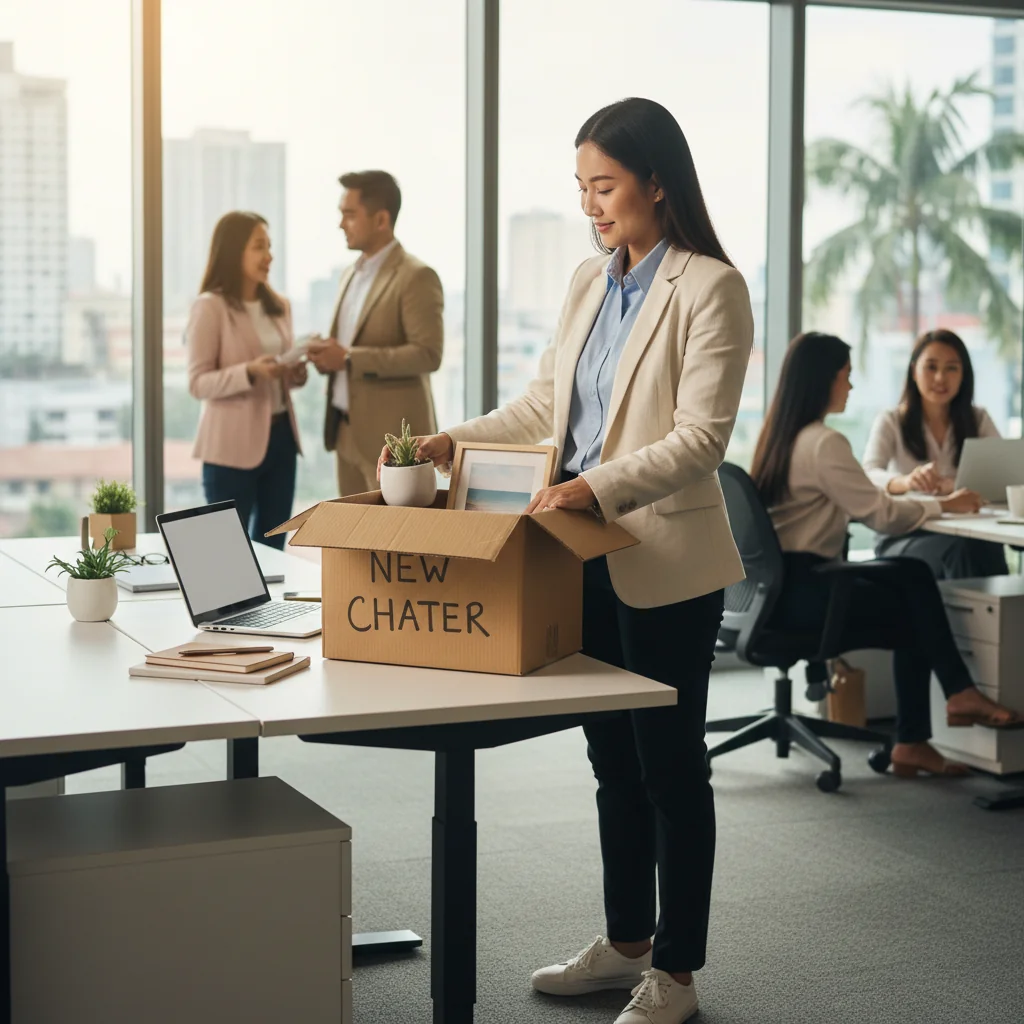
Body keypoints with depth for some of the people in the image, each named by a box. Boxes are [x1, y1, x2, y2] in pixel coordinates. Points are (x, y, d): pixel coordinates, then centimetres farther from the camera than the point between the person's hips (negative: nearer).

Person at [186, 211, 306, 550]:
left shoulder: (279, 306, 11)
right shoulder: (210, 307, -9)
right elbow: (198, 383, -12)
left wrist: (295, 374, -2)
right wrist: (250, 372, -26)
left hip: (280, 435, 7)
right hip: (233, 444, -7)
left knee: (272, 546, 12)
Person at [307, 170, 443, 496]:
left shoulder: (416, 277, -12)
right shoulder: (351, 274, 16)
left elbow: (428, 355, -20)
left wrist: (349, 359, -22)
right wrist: (329, 354, 0)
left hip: (393, 436, -9)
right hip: (348, 430, 9)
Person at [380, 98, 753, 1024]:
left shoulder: (709, 288, -12)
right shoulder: (589, 284, 11)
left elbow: (701, 437, -19)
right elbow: (543, 405, 15)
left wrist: (598, 486, -30)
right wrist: (453, 443, 2)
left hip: (665, 563, -7)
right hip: (588, 558, 7)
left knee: (669, 763, 4)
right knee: (613, 759, 17)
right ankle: (626, 942, 33)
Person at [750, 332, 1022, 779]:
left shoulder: (780, 434, 13)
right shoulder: (824, 443, -16)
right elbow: (880, 514, -13)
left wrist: (928, 501, 13)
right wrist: (943, 505, 2)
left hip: (782, 580, 8)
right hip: (801, 589, -8)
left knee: (914, 575, 6)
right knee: (914, 607, 5)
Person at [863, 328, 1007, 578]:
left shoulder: (979, 420, 12)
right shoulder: (891, 422, 3)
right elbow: (868, 476, -15)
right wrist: (906, 482, -40)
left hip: (968, 533, 2)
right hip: (903, 539, -2)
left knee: (987, 547, -34)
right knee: (958, 548, -34)